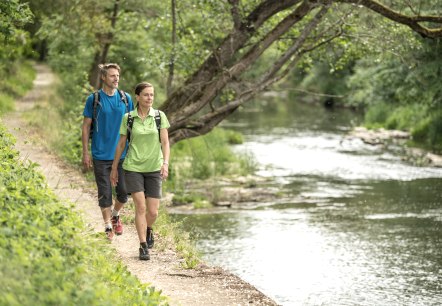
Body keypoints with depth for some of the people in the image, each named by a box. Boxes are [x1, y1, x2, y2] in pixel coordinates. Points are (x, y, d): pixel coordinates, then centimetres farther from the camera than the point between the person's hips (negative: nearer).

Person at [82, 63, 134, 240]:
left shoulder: (126, 99, 4)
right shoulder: (94, 99, -3)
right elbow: (86, 127, 1)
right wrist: (85, 154, -3)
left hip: (122, 154, 2)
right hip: (101, 156, -2)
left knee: (123, 192, 5)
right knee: (104, 193, 1)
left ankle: (116, 215, 32)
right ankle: (108, 226, 14)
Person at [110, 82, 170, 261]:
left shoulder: (160, 116, 0)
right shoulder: (128, 118, 0)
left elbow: (165, 143, -3)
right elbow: (121, 144, 8)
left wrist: (165, 163, -19)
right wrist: (114, 168, 12)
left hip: (154, 168, 1)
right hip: (133, 167, -1)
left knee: (153, 212, 0)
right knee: (140, 207, -12)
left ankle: (148, 230, 34)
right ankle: (143, 246, -3)